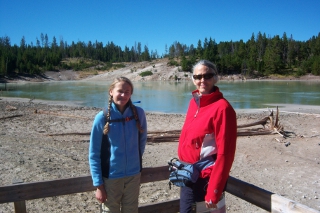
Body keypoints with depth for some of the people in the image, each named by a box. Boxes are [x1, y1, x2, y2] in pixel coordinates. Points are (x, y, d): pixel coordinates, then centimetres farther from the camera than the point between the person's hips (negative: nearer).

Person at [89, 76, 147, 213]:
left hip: (134, 175, 2)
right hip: (110, 177, -2)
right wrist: (98, 184, -9)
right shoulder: (102, 117, -12)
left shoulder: (138, 113, -7)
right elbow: (94, 154, -8)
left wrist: (136, 159, 11)